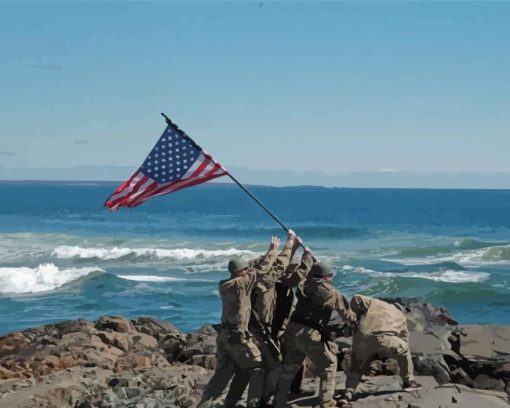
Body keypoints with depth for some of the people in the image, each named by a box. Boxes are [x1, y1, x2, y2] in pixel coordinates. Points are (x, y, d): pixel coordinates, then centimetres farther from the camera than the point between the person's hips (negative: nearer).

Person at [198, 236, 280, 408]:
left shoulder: (225, 285, 9)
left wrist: (266, 255, 20)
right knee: (257, 369, 5)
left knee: (222, 372, 12)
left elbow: (252, 266, 19)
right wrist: (273, 250, 3)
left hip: (224, 334, 8)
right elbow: (261, 269, -9)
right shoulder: (241, 283, -14)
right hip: (237, 335, -8)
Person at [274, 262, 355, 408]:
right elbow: (345, 315, 9)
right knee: (329, 364, 14)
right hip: (309, 334, -5)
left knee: (288, 367, 17)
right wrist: (355, 318, 28)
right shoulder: (333, 293, 1)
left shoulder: (305, 286, 11)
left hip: (292, 330, 5)